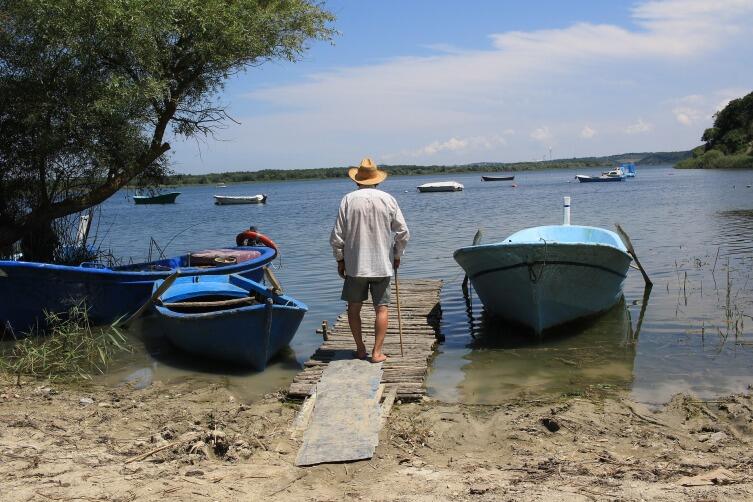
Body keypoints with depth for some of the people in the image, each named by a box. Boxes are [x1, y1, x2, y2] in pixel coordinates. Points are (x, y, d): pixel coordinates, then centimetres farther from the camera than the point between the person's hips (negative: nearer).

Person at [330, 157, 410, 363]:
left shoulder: (348, 200, -5)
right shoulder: (388, 199, -2)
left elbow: (337, 236, -5)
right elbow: (403, 233, -1)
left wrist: (340, 259, 8)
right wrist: (397, 255, 14)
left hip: (355, 266, 0)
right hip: (382, 265, 0)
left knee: (354, 307, 14)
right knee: (382, 308, 5)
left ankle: (360, 349, 18)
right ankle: (377, 352, 0)